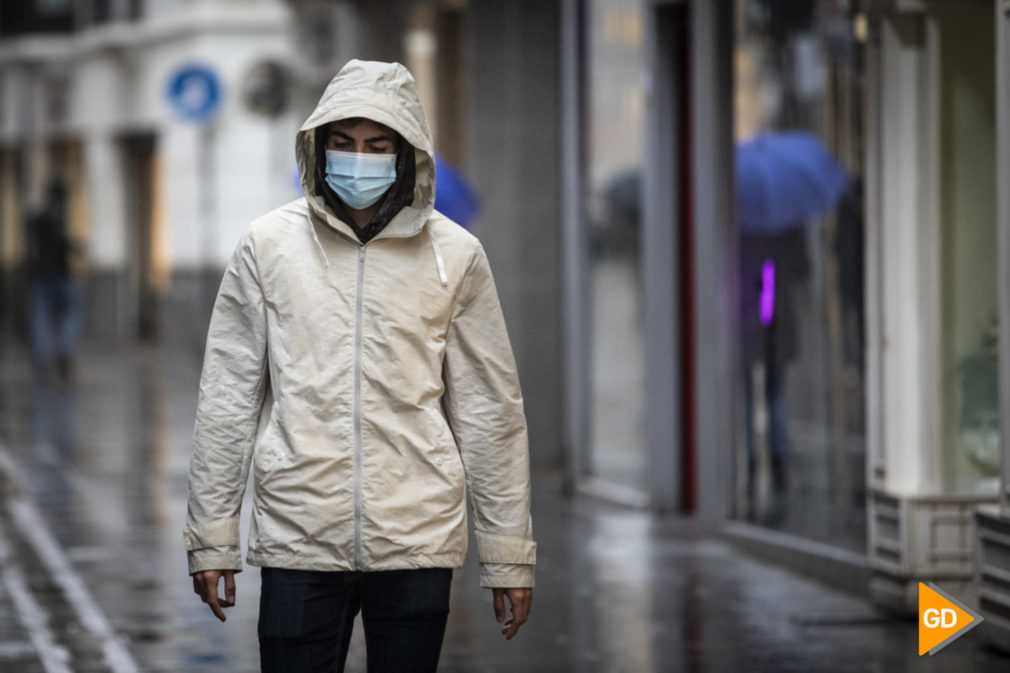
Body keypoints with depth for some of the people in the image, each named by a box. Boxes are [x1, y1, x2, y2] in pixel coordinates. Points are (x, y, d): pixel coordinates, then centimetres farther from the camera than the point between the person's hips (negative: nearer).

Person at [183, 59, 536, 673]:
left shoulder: (455, 255, 3)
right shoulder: (270, 245, 2)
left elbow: (490, 409, 7)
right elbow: (227, 398, 6)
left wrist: (509, 556, 6)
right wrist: (212, 538, 4)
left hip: (418, 541, 0)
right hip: (297, 538, 0)